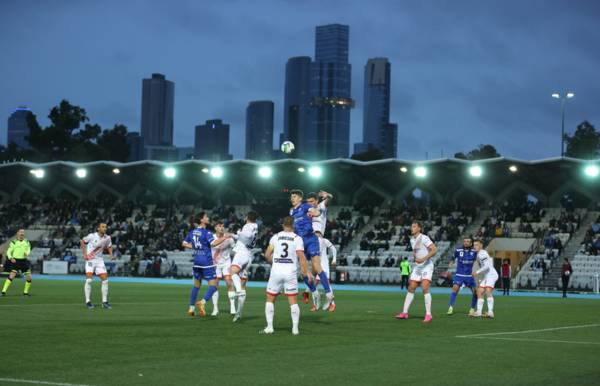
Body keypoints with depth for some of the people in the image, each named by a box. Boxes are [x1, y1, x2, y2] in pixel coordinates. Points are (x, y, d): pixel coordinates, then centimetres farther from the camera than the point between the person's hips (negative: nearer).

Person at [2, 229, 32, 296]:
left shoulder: (27, 242, 10)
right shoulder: (14, 242, -1)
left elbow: (28, 250, 15)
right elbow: (9, 251, 1)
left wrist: (27, 253, -9)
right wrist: (11, 258, -17)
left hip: (24, 261, 4)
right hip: (15, 261, -4)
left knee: (29, 277, 2)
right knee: (11, 276, -17)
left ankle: (25, 292, 19)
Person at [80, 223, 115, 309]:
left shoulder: (107, 238, -3)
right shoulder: (92, 236, -14)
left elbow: (109, 246, 18)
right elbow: (82, 241, 2)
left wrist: (111, 255, 1)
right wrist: (84, 253, -5)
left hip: (99, 260, 4)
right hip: (90, 259, -4)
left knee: (105, 279, -3)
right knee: (89, 279, -17)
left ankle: (104, 302, 7)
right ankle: (88, 301, -8)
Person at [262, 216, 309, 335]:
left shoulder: (275, 237, 2)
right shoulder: (297, 239, -2)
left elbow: (267, 255, 4)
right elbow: (301, 257, -9)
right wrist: (306, 271, -3)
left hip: (276, 271, 0)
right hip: (291, 272, 0)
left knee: (270, 299, 12)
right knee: (292, 301, 8)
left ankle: (269, 327, 7)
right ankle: (295, 327, 4)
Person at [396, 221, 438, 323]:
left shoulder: (424, 238, -14)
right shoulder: (412, 239, 11)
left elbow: (434, 249, -23)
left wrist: (424, 259, -31)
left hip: (427, 266, -8)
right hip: (417, 267, 8)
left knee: (425, 288, -19)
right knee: (411, 289, 7)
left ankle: (428, 315, -16)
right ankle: (405, 312, 13)